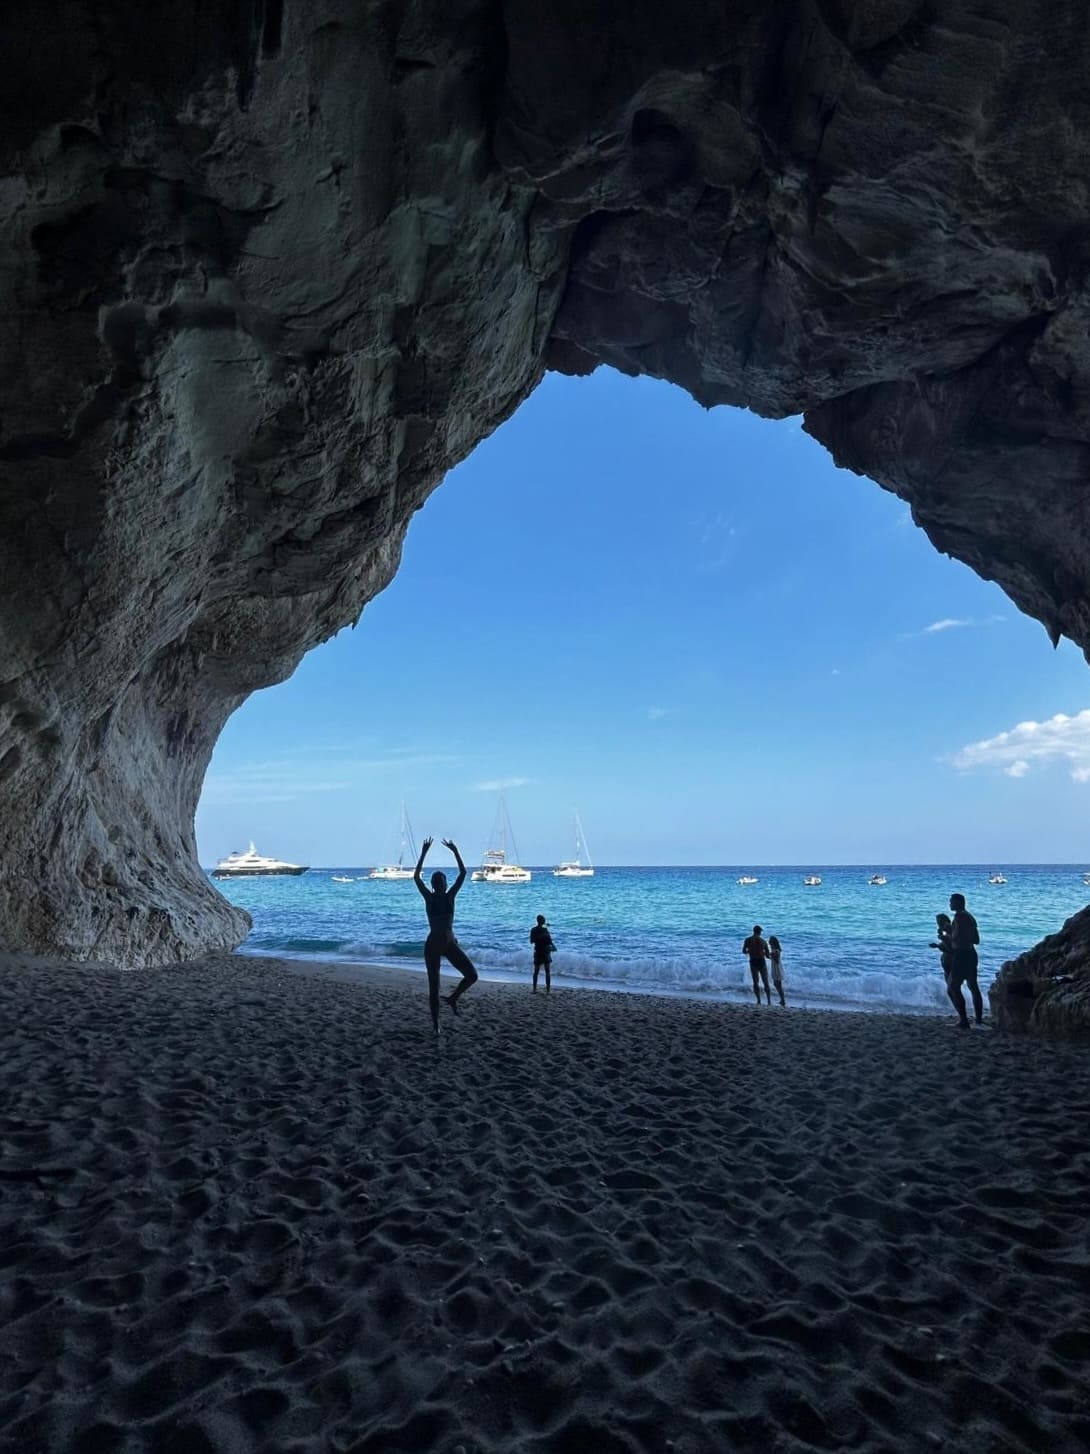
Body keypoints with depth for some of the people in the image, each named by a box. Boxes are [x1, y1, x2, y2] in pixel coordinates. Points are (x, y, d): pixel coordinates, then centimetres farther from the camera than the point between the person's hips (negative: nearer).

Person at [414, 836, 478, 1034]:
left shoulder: (450, 896, -1)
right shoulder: (429, 898, -5)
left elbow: (463, 873, -6)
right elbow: (416, 877, -14)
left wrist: (455, 851, -10)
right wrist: (423, 853, -18)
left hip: (450, 945, 2)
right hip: (432, 946, -2)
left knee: (472, 976, -8)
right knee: (433, 986, 4)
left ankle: (452, 998, 17)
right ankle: (435, 1021, 21)